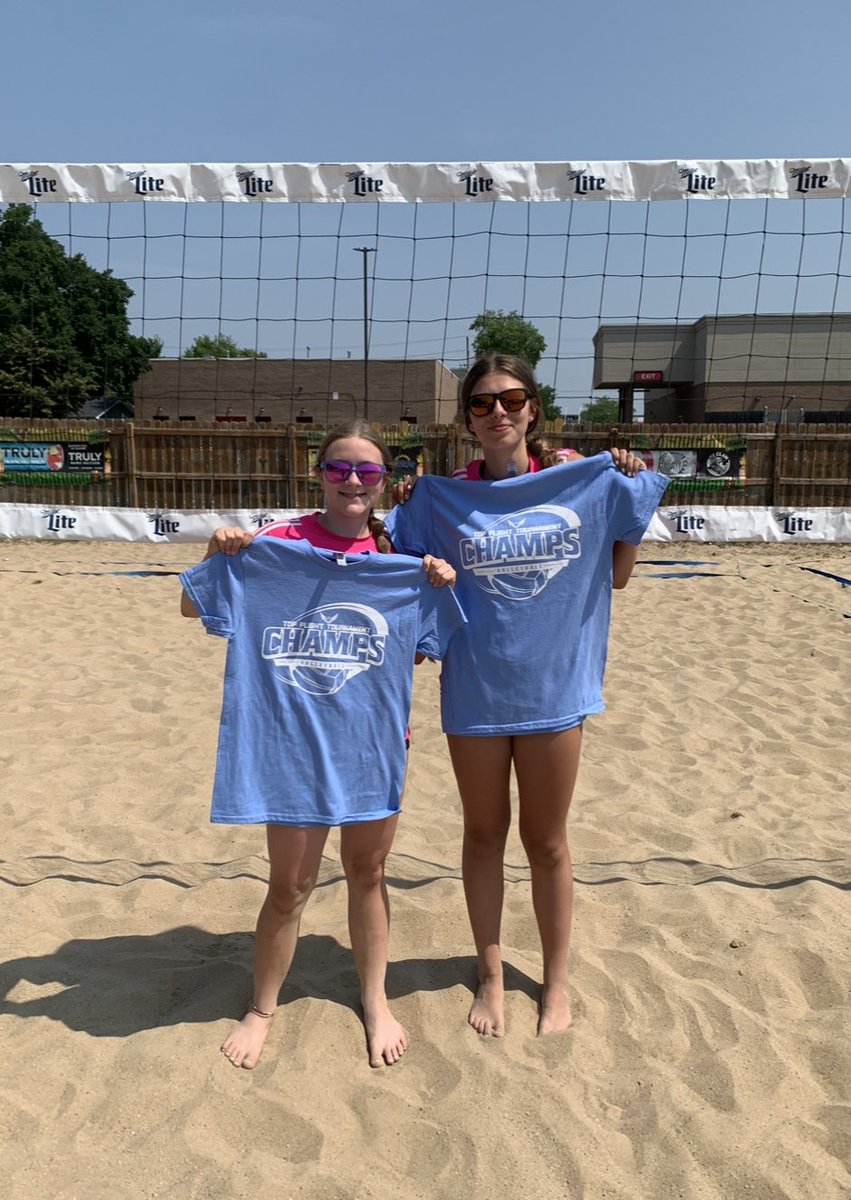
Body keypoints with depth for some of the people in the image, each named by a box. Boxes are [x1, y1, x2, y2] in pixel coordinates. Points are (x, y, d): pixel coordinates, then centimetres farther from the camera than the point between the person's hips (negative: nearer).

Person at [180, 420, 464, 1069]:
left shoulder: (400, 557, -1)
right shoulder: (276, 544, -8)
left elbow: (421, 650, 7)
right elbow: (192, 607, -2)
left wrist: (440, 587, -9)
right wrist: (218, 553, -19)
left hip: (374, 742, 2)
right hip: (294, 743, -2)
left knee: (368, 872, 18)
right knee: (289, 887, 10)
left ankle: (376, 1000, 40)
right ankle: (261, 1009, 36)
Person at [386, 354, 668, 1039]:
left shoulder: (582, 482, -2)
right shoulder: (441, 497, -3)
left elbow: (617, 576, 6)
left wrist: (629, 494, -3)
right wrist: (395, 510, -9)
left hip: (553, 689, 0)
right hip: (474, 693, 0)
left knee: (547, 842, 14)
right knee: (484, 835, 15)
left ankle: (557, 980, 37)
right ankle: (492, 975, 37)